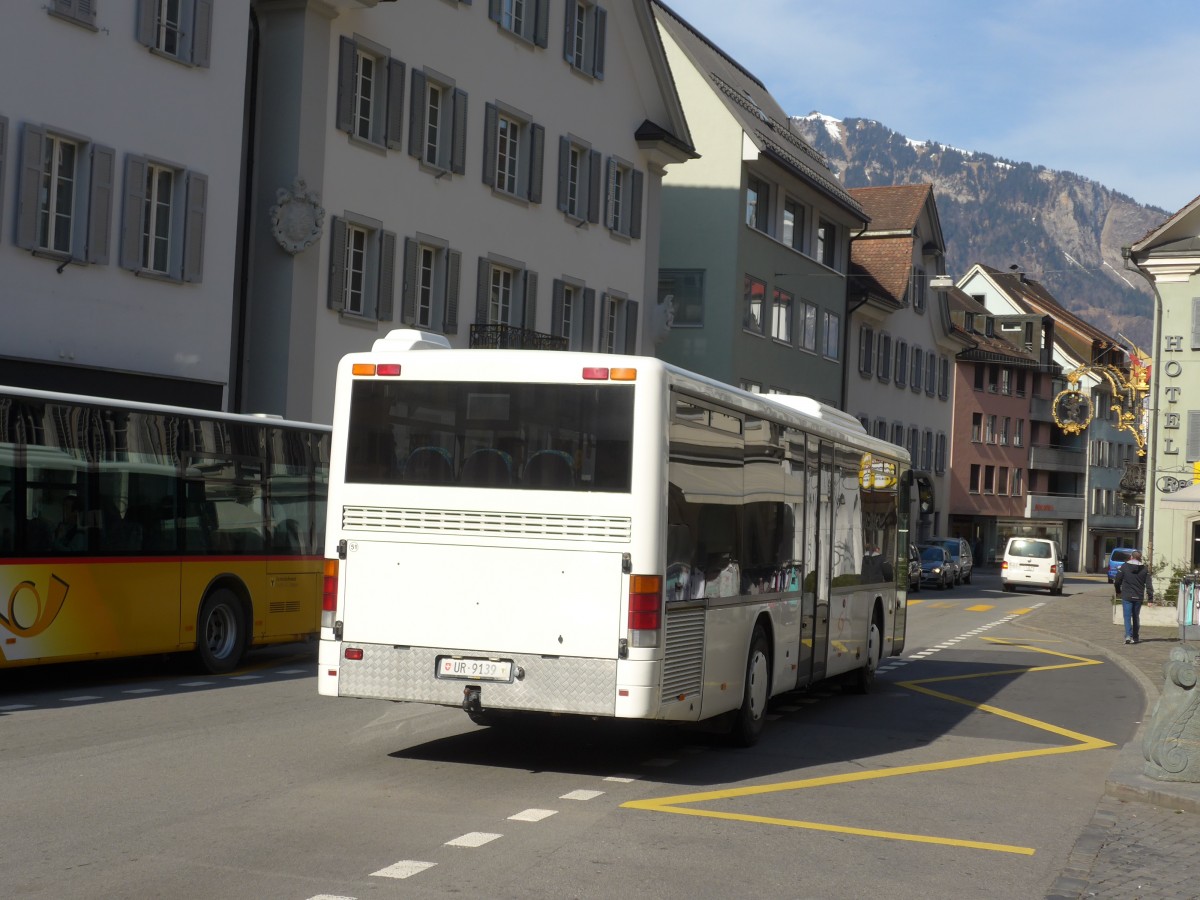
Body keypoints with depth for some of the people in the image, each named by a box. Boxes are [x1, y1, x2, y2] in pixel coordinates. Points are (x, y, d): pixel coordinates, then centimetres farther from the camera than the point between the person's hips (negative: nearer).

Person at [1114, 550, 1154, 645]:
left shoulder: (1124, 567, -4)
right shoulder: (1144, 569, 3)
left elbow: (1117, 581, 0)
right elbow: (1149, 584, -1)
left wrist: (1118, 592, 18)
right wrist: (1151, 598, 0)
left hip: (1127, 597, -3)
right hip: (1139, 597, 3)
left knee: (1127, 616, -3)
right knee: (1136, 617, 15)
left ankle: (1128, 636, -19)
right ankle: (1135, 637, 19)